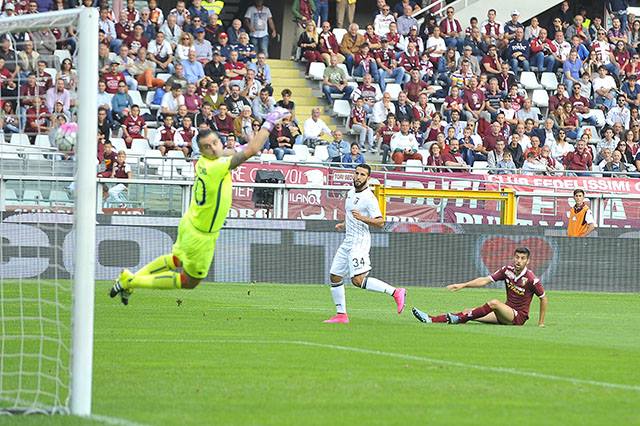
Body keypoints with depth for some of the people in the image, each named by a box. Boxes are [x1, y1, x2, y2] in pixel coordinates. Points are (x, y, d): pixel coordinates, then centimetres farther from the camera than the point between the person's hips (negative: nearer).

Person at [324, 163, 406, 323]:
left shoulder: (369, 198, -14)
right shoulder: (351, 192, 13)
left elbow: (380, 222, -19)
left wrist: (362, 218, -31)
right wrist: (344, 224, 22)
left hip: (360, 242, -9)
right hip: (348, 241, 9)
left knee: (358, 280, -21)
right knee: (335, 277, 9)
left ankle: (396, 292, -17)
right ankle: (341, 315, 16)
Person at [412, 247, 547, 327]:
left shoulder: (531, 279, -15)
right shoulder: (508, 270, 1)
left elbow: (544, 299, -5)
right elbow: (485, 280, 2)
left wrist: (541, 323, -4)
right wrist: (463, 285, -6)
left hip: (519, 317, -6)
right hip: (505, 314, 6)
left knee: (494, 303, -33)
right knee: (468, 313, -8)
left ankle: (458, 318, -25)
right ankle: (431, 319, -18)